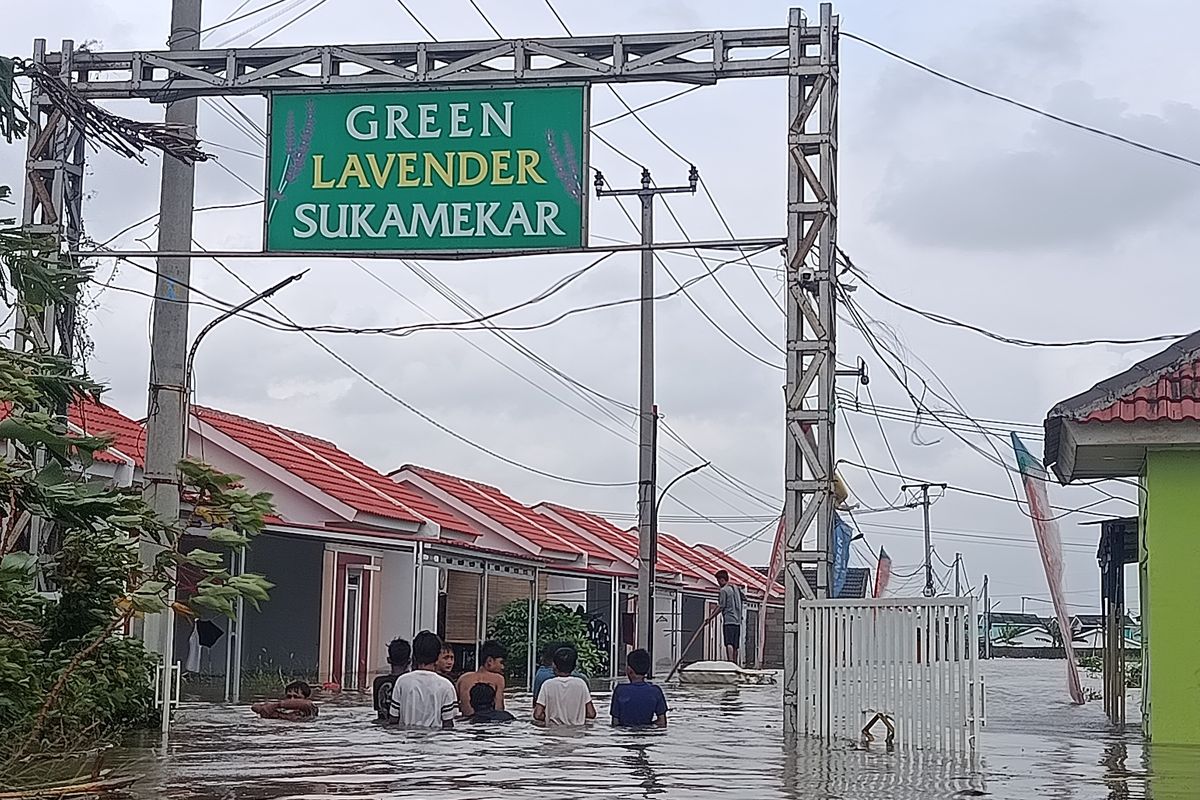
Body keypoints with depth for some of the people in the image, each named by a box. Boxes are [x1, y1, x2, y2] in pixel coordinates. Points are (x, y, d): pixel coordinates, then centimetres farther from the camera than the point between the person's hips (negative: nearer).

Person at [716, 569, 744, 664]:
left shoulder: (723, 590, -6)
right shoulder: (735, 588, 16)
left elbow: (721, 606, -11)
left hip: (728, 620, -8)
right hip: (737, 621, 8)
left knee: (729, 644, -15)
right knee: (735, 645, 10)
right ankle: (735, 663, 11)